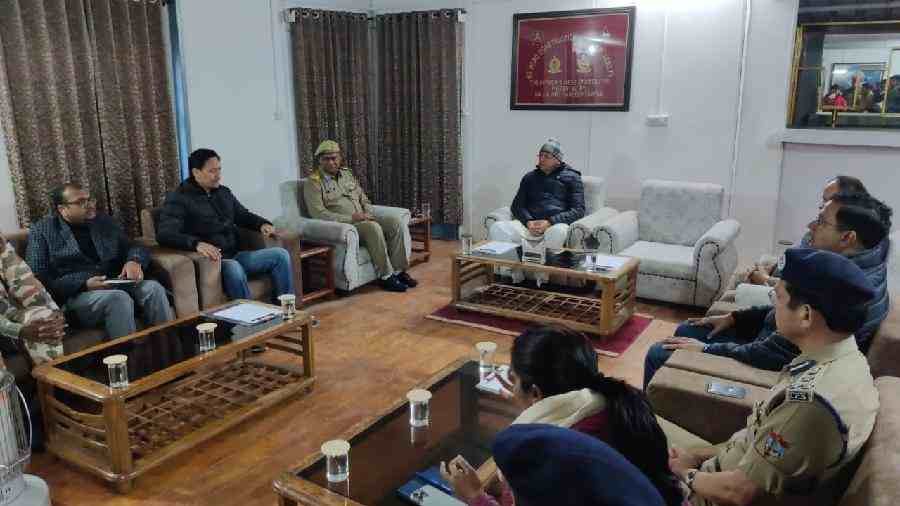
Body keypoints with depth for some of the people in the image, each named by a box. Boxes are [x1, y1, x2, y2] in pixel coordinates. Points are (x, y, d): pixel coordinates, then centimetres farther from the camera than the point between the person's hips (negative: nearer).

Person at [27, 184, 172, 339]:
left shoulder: (104, 222, 17)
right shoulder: (42, 232, 5)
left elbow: (134, 247, 19)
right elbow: (38, 281, -3)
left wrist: (134, 261, -7)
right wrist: (84, 285, -17)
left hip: (115, 286, 4)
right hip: (75, 295, -4)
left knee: (153, 288, -26)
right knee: (118, 298, -34)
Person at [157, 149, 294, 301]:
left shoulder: (224, 192, 17)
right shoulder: (179, 199, -5)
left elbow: (243, 215, 30)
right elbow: (164, 234, -19)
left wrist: (263, 224, 6)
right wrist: (196, 243, -38)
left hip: (235, 256, 7)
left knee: (281, 254, -9)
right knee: (233, 268, -39)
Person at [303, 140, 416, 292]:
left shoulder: (347, 174, 18)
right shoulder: (314, 183, -4)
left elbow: (364, 200, 22)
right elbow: (318, 213, -15)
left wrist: (369, 214, -1)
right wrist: (350, 218, -20)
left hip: (363, 219, 7)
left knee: (395, 222, -16)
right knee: (373, 227, -34)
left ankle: (398, 270, -13)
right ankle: (385, 276, -25)